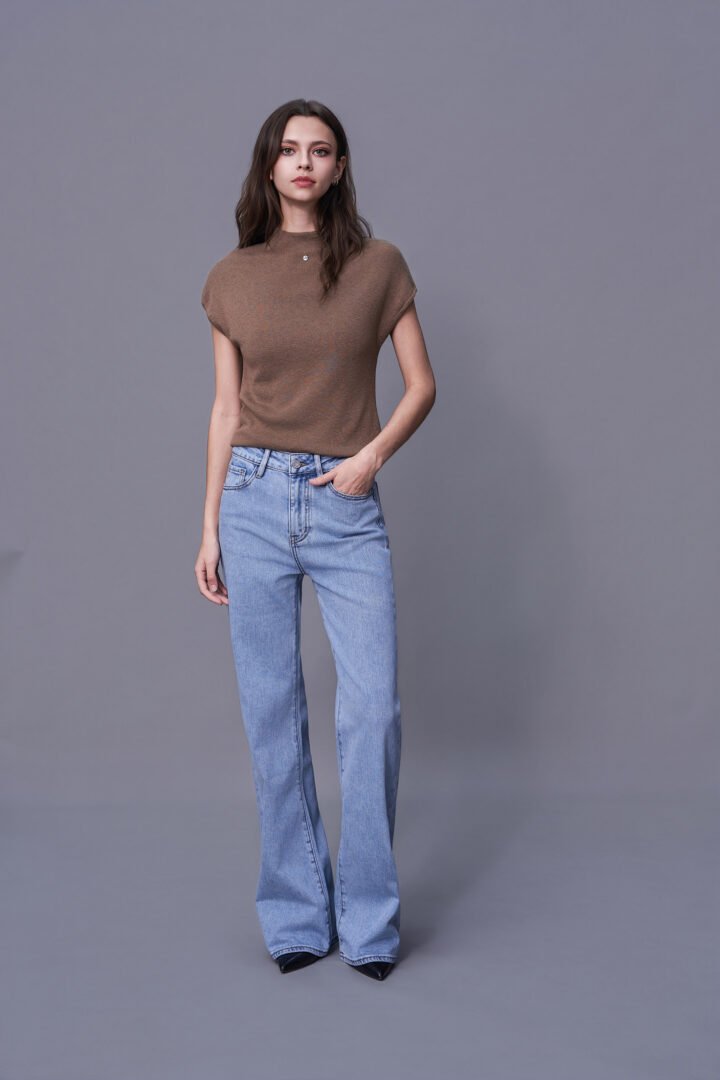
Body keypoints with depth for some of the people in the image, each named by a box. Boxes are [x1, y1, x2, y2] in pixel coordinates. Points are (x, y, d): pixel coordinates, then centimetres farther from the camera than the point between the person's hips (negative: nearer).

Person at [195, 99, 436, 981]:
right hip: (256, 499, 1)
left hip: (347, 506, -1)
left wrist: (373, 455, -11)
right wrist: (209, 527, 7)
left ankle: (369, 918, 9)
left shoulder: (379, 265, 4)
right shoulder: (232, 278, 7)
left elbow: (421, 383, 7)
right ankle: (297, 914, 17)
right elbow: (227, 408, 10)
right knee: (272, 712, 4)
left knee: (372, 708, -8)